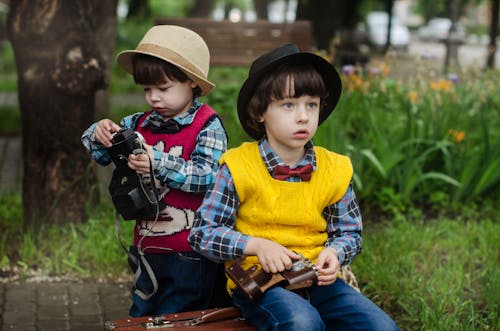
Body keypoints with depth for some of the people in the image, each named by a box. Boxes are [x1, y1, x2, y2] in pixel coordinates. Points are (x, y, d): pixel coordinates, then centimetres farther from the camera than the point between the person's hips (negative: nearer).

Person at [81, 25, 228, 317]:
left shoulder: (208, 125, -10)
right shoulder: (142, 123, 6)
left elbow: (207, 176, -22)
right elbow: (101, 154, 15)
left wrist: (157, 163, -30)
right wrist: (100, 133, -8)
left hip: (189, 256, -6)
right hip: (149, 248, 6)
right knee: (139, 318, 19)